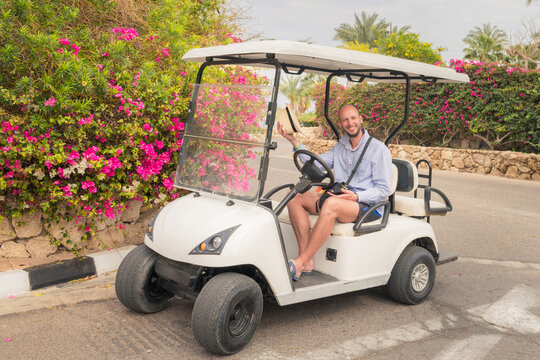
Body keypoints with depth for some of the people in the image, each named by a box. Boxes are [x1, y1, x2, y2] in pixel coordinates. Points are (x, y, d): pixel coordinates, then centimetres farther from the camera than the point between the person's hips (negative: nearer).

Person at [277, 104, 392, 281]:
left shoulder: (379, 150, -3)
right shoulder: (340, 146, 17)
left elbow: (383, 190, -6)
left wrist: (356, 196, -23)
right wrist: (293, 141, 1)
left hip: (367, 205, -7)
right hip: (339, 198, 7)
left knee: (332, 203, -39)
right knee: (294, 196, -13)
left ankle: (298, 264, -35)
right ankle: (307, 262, -22)